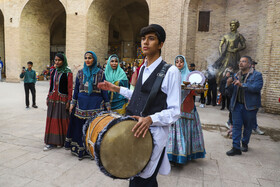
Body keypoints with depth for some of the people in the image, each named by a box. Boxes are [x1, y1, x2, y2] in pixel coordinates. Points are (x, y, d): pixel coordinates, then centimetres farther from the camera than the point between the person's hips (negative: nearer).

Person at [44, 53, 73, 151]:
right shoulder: (53, 72, 11)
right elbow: (51, 86, 16)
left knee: (63, 119, 1)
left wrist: (69, 101, -13)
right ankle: (52, 142, 16)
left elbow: (70, 88, -8)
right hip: (53, 99, 6)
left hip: (63, 99, -5)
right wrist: (48, 97, 13)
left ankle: (64, 141, 16)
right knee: (52, 119, 6)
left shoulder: (68, 72, -6)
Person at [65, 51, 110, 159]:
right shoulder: (80, 73, 9)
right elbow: (76, 89, 12)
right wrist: (72, 103, 10)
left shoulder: (100, 73, 2)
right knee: (80, 127, 5)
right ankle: (80, 150, 20)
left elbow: (104, 90, 2)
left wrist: (107, 105, -1)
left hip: (96, 104, -2)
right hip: (82, 104, 3)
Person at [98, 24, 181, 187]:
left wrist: (150, 119, -29)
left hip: (155, 134, -6)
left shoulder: (171, 72, -12)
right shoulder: (143, 68, 11)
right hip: (135, 130, 7)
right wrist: (116, 89, 19)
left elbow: (174, 112, -13)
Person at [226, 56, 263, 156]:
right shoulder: (236, 75, 11)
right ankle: (236, 147, 3)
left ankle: (244, 144, 33)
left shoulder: (257, 75, -3)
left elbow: (257, 87, -21)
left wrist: (242, 84, -29)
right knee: (236, 125, -1)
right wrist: (228, 83, -7)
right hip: (237, 105, 3)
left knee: (248, 126, 12)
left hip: (250, 106, -3)